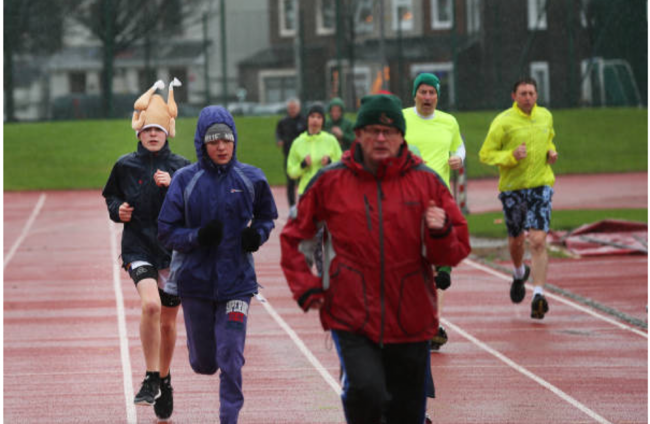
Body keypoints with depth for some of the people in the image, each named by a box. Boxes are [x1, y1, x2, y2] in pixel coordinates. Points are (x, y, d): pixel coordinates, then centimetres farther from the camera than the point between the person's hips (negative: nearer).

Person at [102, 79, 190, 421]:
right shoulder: (125, 166, 3)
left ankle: (164, 379, 34)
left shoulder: (181, 167, 1)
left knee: (168, 321, 11)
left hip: (174, 249, 1)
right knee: (150, 304, -27)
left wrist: (173, 186, -18)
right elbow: (112, 197, 20)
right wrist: (117, 209, -2)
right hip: (138, 247, -1)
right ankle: (151, 379, -17)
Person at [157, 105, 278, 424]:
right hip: (196, 278, 0)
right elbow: (167, 232, -3)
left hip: (237, 280, 0)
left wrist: (258, 234, -5)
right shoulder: (185, 180, -5)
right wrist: (198, 236, -21)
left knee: (231, 359, -9)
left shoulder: (251, 179, -1)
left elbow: (267, 215, 16)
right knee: (204, 363, 12)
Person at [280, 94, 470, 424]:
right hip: (351, 318, -2)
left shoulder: (426, 182, 3)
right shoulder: (330, 181, 1)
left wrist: (441, 233, -16)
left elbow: (456, 252, 6)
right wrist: (306, 288, 1)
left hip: (410, 322, 2)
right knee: (366, 390, -26)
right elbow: (293, 238, 13)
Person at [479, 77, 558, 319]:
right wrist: (511, 156, -23)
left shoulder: (545, 116, 6)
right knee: (516, 240, 15)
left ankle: (538, 295, -18)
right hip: (512, 187, -1)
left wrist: (551, 152, 6)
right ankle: (519, 273, 48)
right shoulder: (503, 122, -9)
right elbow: (485, 154, -8)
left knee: (538, 241, -14)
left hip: (541, 185, 1)